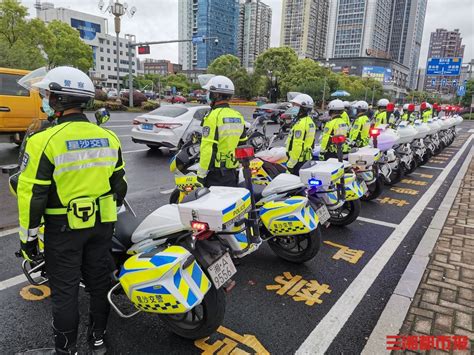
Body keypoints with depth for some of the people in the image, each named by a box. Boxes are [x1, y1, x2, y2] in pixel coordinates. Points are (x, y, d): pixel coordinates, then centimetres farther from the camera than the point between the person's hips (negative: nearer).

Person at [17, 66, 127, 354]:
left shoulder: (45, 141, -17)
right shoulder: (109, 137, 0)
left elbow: (33, 195, -14)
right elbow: (119, 184, 7)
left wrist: (28, 236, -2)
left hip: (64, 227, -5)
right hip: (102, 223, 5)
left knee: (65, 288, 11)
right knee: (99, 279, 18)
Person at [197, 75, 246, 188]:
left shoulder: (213, 116, -14)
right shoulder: (238, 116, 8)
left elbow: (208, 148, -18)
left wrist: (201, 174, -13)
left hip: (215, 171, -7)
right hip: (232, 172, 7)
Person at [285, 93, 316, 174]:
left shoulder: (300, 123, -19)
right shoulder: (310, 122, 12)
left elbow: (297, 145, -23)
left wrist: (291, 163, -20)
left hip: (298, 160, -10)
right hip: (307, 158, 10)